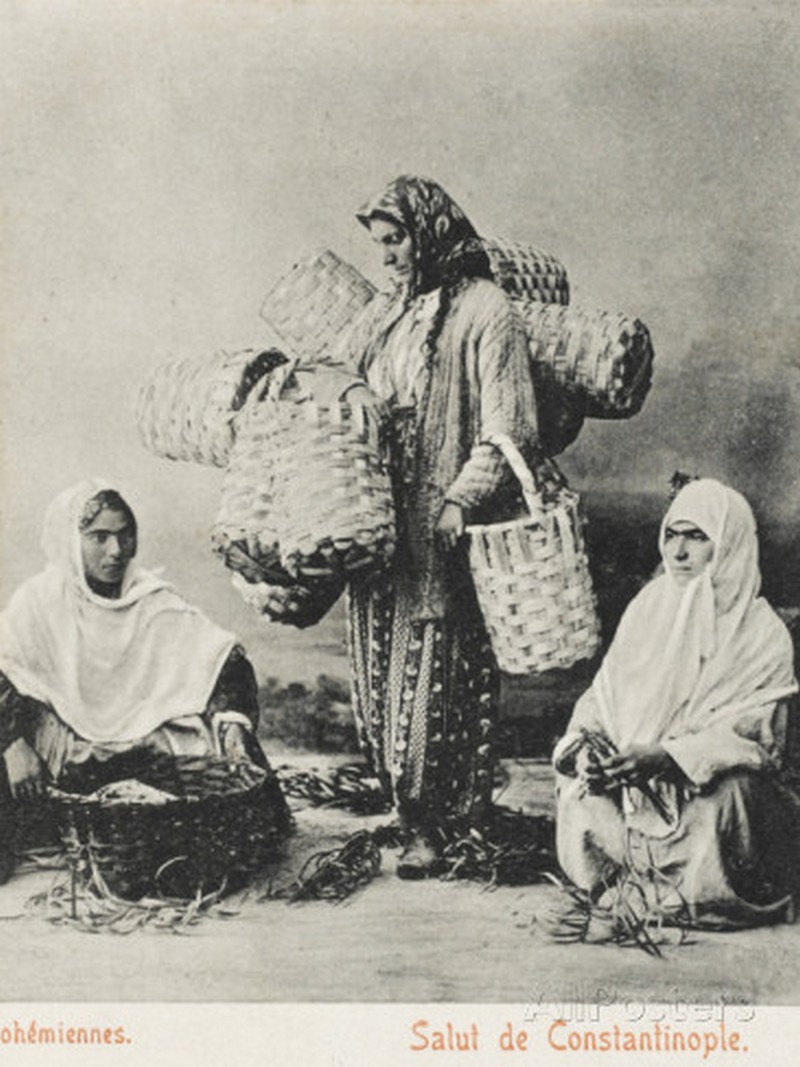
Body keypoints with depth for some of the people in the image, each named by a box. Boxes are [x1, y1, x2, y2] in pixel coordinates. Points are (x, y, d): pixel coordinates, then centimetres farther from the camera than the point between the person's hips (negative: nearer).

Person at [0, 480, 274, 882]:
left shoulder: (153, 599, 0)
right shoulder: (39, 602, -6)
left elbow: (218, 656, -4)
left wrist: (232, 724, -19)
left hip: (145, 733, 2)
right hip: (67, 738, -1)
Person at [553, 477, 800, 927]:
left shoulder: (763, 634, -6)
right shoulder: (649, 606, 6)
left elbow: (749, 735, -15)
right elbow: (604, 694, 6)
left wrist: (667, 755, -30)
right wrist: (586, 742, -16)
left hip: (715, 787, -3)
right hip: (630, 777, 3)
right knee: (582, 798, -22)